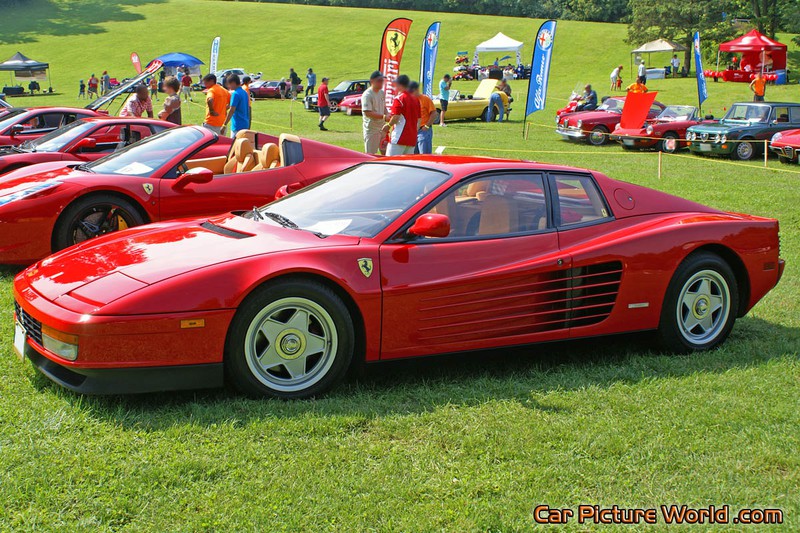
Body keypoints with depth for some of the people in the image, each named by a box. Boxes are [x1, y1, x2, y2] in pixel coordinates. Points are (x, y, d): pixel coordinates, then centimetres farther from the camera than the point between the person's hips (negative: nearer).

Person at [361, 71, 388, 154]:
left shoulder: (382, 93, 10)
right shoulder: (367, 95, -16)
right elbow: (367, 113, -23)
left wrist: (388, 116, 1)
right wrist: (383, 116, -27)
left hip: (382, 127, 8)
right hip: (371, 129, -8)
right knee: (370, 154, -2)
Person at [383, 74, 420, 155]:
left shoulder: (399, 99, -10)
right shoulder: (416, 99, 13)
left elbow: (395, 118, -17)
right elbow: (418, 119, 16)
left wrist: (388, 125, 0)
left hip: (400, 138, -8)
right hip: (412, 139, 8)